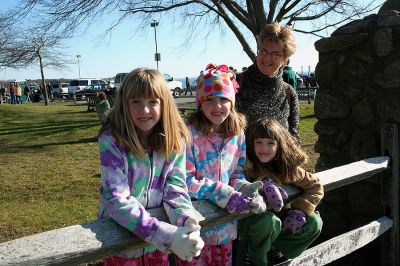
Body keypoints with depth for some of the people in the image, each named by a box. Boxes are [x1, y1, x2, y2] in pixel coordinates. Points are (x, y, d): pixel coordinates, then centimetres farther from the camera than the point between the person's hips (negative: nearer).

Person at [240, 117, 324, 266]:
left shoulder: (288, 167, -8)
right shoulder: (246, 166, -19)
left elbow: (316, 187, -3)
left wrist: (300, 209, -16)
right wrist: (264, 184, -43)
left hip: (281, 222, 5)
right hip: (252, 223, -4)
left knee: (314, 222, -12)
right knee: (267, 220, -36)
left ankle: (274, 248, 2)